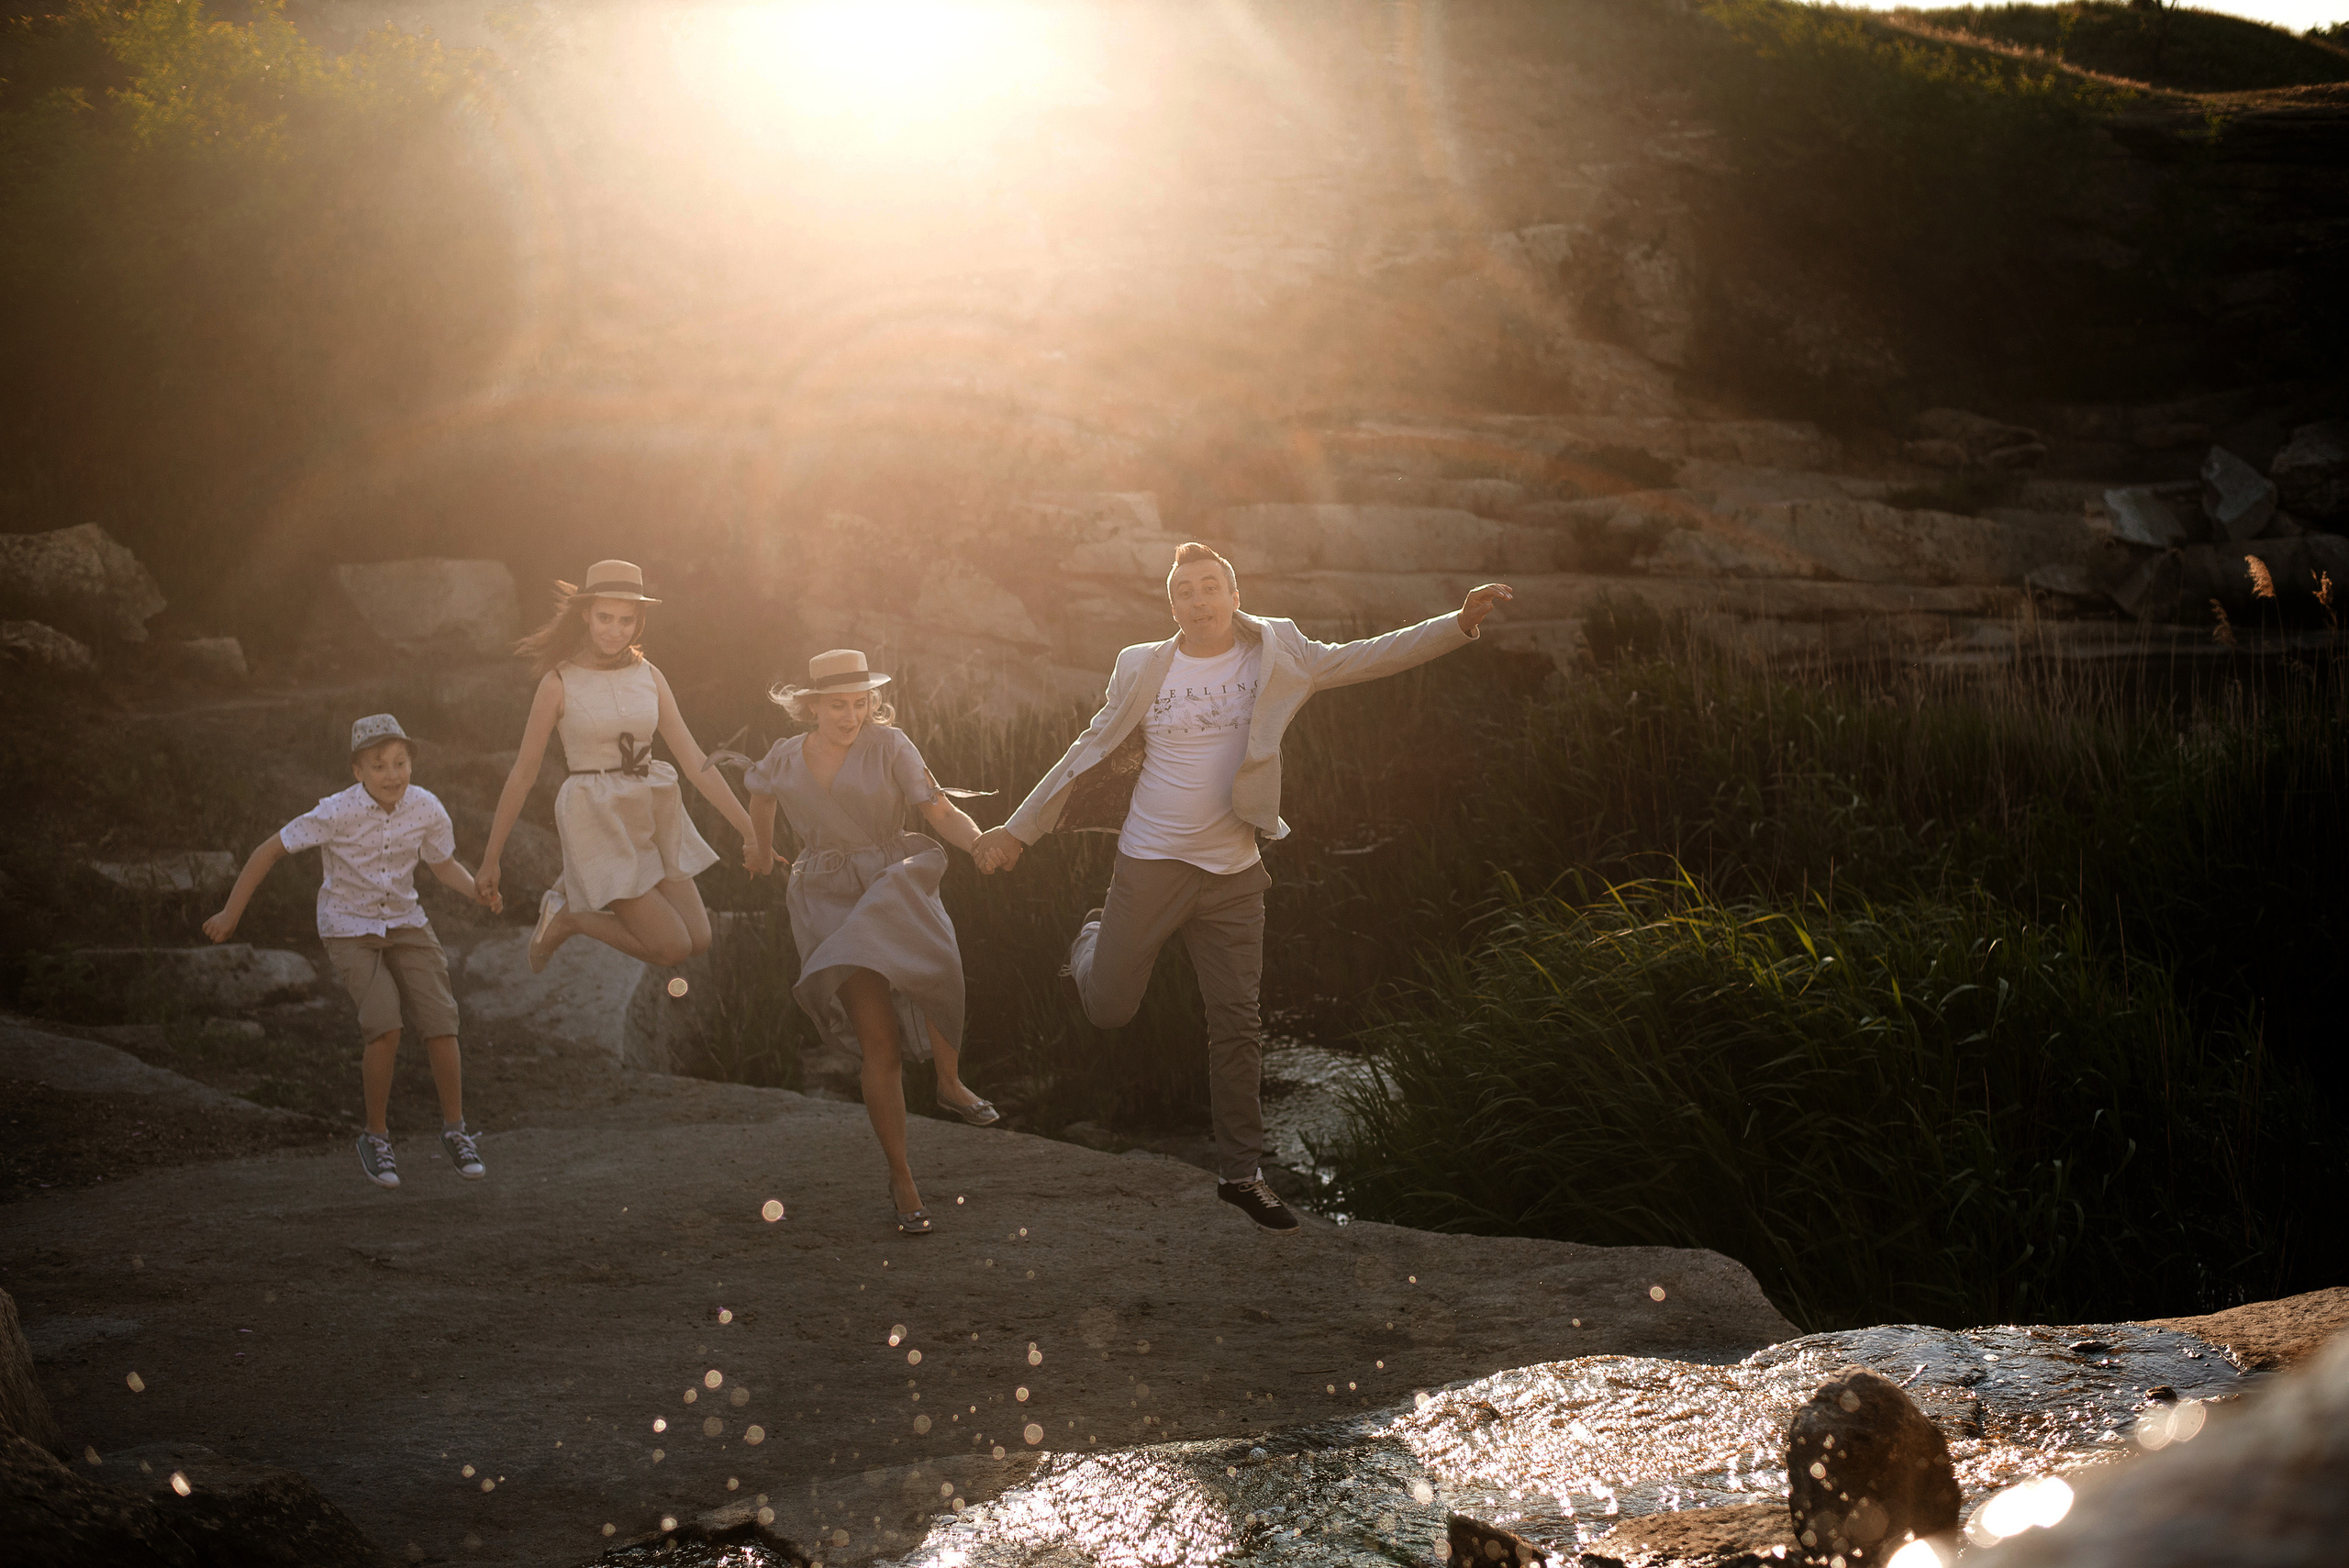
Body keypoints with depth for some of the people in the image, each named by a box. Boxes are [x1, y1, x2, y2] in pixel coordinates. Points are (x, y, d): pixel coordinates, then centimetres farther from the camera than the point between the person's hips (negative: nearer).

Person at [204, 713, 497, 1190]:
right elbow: (270, 850, -13)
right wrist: (230, 914, -10)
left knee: (439, 1021, -11)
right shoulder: (338, 813, -23)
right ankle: (376, 1137, -3)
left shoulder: (426, 808, -13)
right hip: (349, 930, -3)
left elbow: (443, 864, 6)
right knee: (384, 1024, -23)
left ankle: (455, 1130, 11)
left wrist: (477, 889, -15)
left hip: (404, 924, 3)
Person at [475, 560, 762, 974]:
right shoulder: (559, 684, -7)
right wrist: (490, 859, 3)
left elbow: (694, 760, 4)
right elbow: (522, 774, -2)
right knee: (672, 948, -11)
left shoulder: (649, 677, 4)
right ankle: (566, 915, 11)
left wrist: (750, 830, -1)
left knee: (698, 940, 1)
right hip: (597, 817, -5)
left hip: (653, 814, 6)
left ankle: (577, 894, 17)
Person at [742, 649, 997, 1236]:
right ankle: (900, 1178, 3)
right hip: (830, 905, 1)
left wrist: (978, 840, -33)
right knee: (881, 1045, -11)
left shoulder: (888, 745, -4)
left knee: (933, 968, -32)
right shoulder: (783, 761, 5)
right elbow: (759, 789, 30)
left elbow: (943, 813, -13)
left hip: (895, 888, -1)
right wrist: (761, 843, 45)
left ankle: (950, 1081, -2)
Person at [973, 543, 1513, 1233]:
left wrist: (1459, 625, -15)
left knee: (1237, 1025, 5)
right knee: (1109, 1009, 6)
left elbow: (1366, 658, -4)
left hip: (1233, 872, 1)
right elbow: (1089, 753, 3)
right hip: (1150, 864, -1)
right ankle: (1092, 940, 41)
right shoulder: (1143, 669, -5)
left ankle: (1240, 1171, 17)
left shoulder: (1273, 655, -3)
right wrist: (1019, 829, 6)